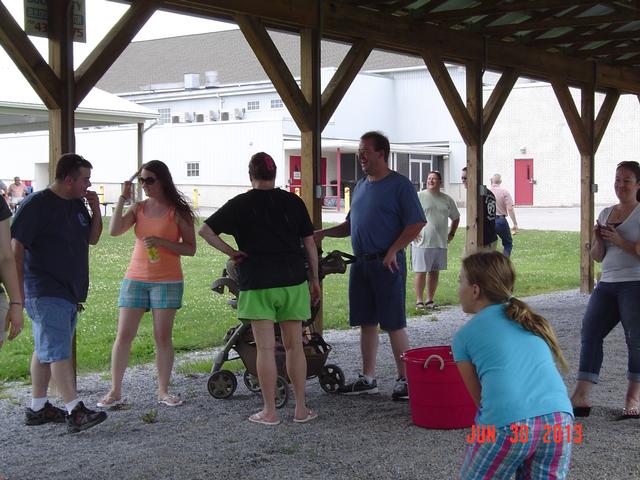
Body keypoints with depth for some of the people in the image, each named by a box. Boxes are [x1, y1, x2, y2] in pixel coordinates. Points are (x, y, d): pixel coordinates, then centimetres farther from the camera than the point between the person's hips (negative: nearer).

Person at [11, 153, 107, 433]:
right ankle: (75, 412, -16)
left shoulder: (77, 205, 12)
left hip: (70, 292, 9)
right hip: (45, 293, -9)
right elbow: (16, 246, -13)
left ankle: (37, 409, 21)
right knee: (58, 351, -12)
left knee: (46, 350, 13)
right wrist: (18, 291, -16)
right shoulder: (37, 204, -12)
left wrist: (95, 210, 3)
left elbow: (92, 239, 21)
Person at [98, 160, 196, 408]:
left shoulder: (178, 211, -2)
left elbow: (190, 248, -5)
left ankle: (163, 391, 12)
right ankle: (115, 390, 8)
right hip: (135, 279, 3)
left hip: (167, 281, -3)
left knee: (163, 337, 2)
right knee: (124, 335, 1)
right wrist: (123, 199, -7)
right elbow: (114, 230, -7)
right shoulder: (138, 208, 7)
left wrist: (161, 241, -18)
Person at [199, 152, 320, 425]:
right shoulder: (293, 202, 5)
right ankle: (301, 408, 13)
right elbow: (309, 244, 6)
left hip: (257, 283, -2)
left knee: (266, 348, 1)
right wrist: (315, 279, 14)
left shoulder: (241, 204, -1)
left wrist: (231, 252, 0)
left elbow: (205, 230, -8)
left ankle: (269, 412, 6)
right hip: (292, 280, 2)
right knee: (294, 346, 9)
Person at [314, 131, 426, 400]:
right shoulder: (361, 186, 15)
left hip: (386, 264, -7)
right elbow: (351, 224, 24)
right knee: (366, 323, 11)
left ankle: (404, 380, 5)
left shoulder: (399, 184, -8)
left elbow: (416, 223, -13)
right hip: (361, 264, 7)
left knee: (394, 324, -3)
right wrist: (324, 233, 10)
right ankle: (368, 379, 20)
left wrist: (392, 252, -17)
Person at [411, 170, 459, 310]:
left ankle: (430, 300, 17)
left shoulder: (447, 199, 10)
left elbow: (456, 218, 24)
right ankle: (419, 301, 5)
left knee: (434, 272, 9)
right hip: (422, 242, -4)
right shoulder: (419, 197, -3)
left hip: (440, 242, 5)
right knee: (420, 272, -2)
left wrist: (451, 234, 15)